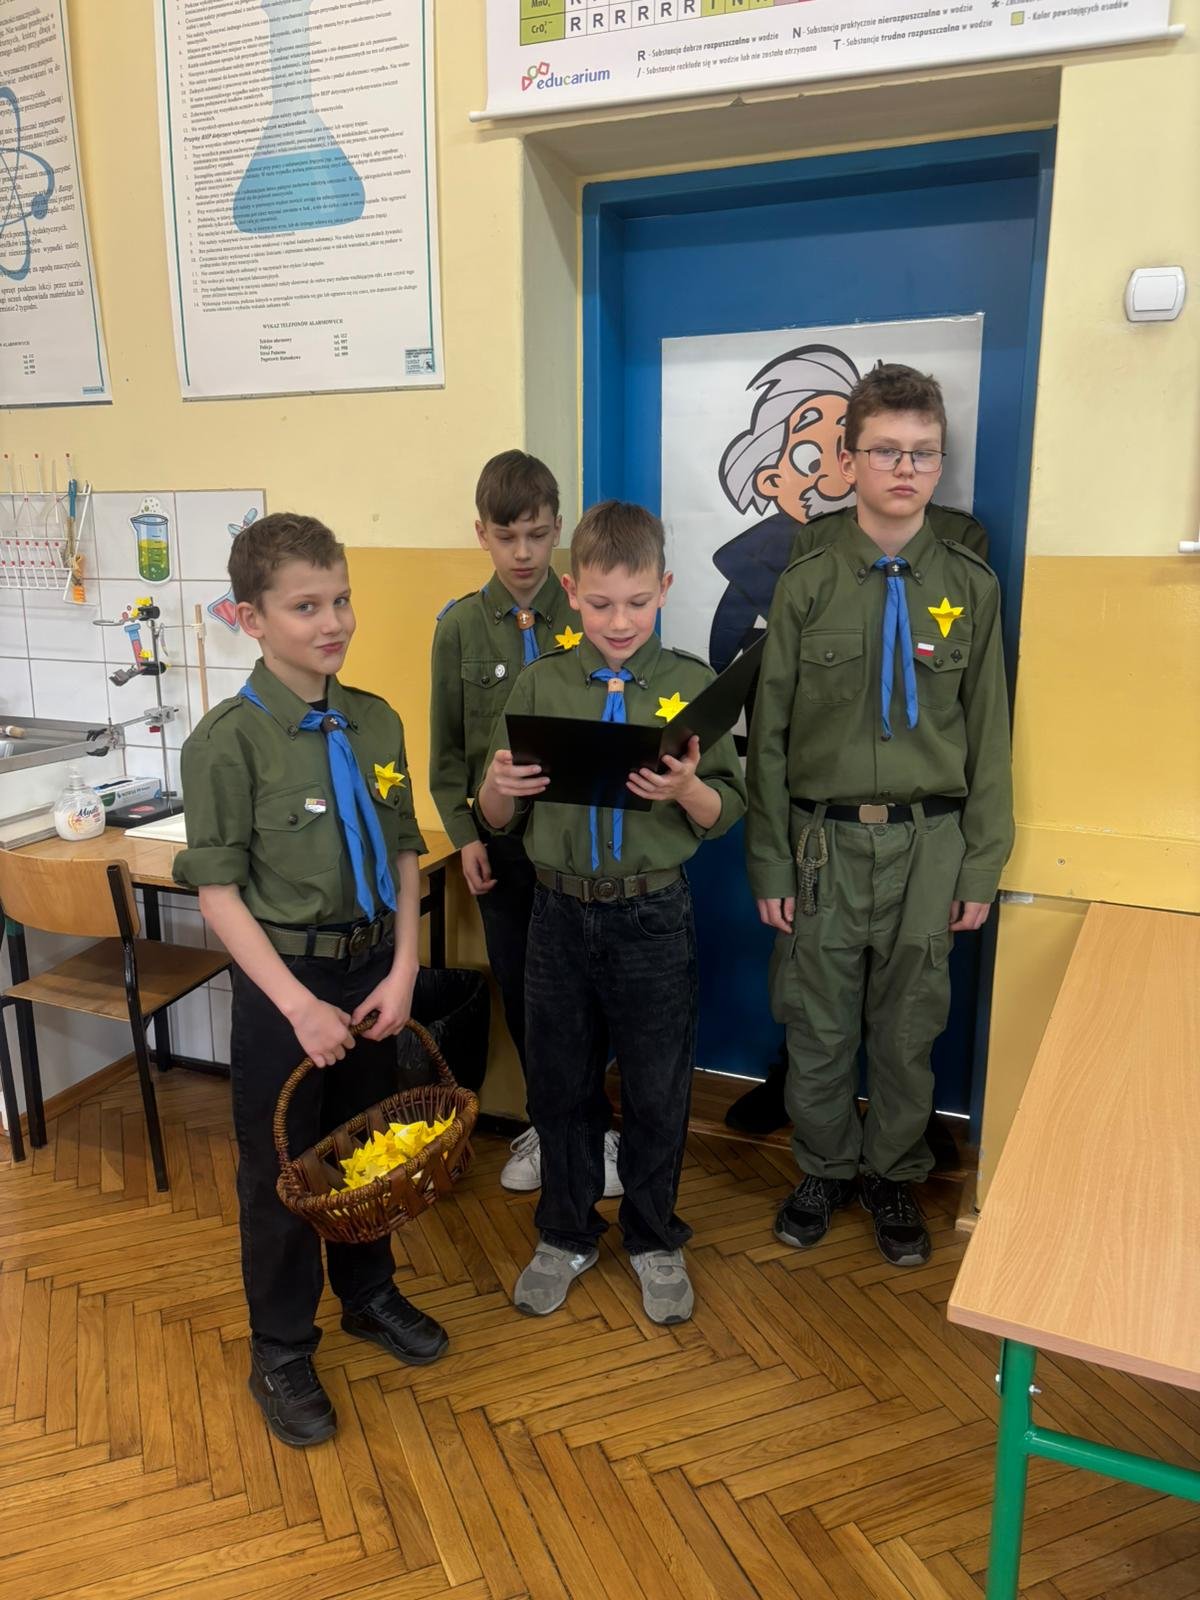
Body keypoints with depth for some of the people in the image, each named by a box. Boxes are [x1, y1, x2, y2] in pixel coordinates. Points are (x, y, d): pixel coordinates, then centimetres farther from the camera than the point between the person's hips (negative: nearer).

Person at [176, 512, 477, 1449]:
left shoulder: (376, 722, -1)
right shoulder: (229, 740, -15)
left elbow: (404, 857, 3)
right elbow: (219, 891, -15)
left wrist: (403, 970, -5)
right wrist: (297, 1003, -18)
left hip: (374, 966, 5)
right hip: (285, 976, -4)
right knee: (279, 1168, 11)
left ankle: (369, 1294, 45)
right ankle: (282, 1354, 32)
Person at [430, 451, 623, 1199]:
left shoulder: (586, 619, -5)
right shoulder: (460, 626, -1)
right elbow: (447, 743, 3)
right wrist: (464, 834, -3)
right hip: (500, 838, 2)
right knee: (518, 988, 12)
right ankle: (548, 1122, 32)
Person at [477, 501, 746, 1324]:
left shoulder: (692, 685, -5)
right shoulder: (540, 685, -2)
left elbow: (723, 817, -4)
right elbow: (498, 817, 3)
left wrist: (686, 788, -24)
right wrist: (500, 785, -19)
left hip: (653, 916, -1)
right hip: (562, 912, 2)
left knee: (658, 1090, 12)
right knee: (561, 1082, 15)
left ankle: (654, 1239, 36)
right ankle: (567, 1233, 38)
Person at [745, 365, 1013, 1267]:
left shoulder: (970, 586, 1)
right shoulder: (807, 586, -2)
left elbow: (988, 736, 3)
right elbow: (770, 734, -1)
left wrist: (982, 867, 1)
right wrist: (769, 863, -3)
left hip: (928, 844, 1)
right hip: (825, 843, 0)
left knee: (909, 1030, 13)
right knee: (818, 1029, 11)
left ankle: (894, 1176, 36)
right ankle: (826, 1169, 35)